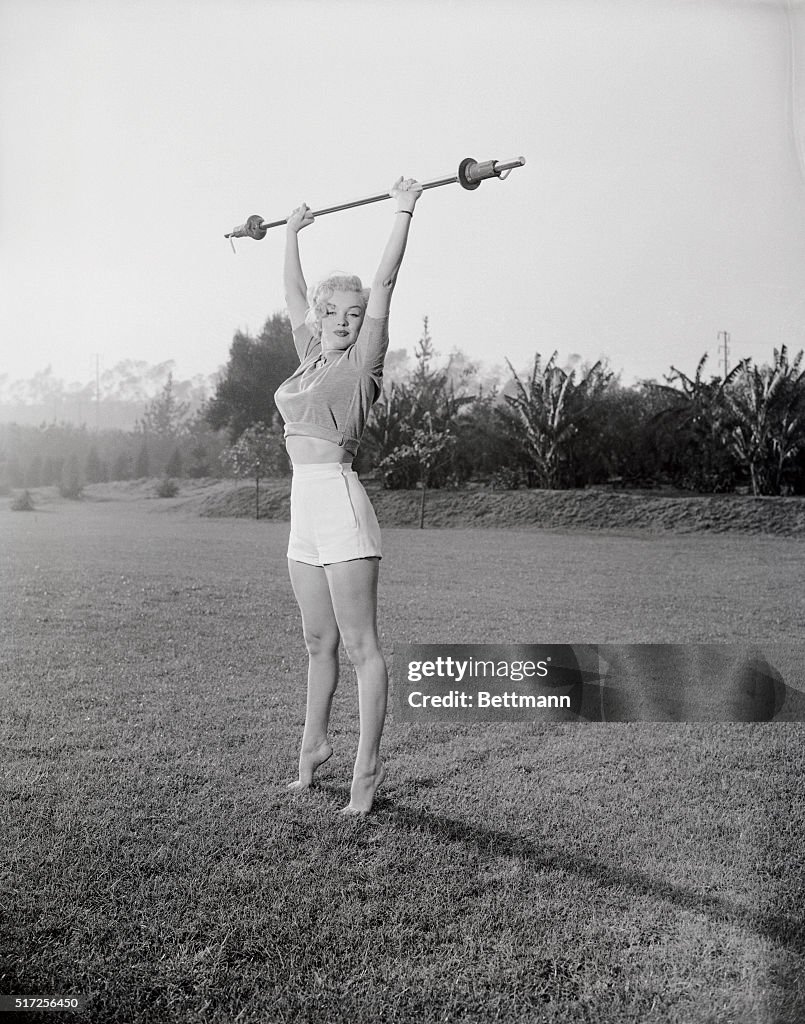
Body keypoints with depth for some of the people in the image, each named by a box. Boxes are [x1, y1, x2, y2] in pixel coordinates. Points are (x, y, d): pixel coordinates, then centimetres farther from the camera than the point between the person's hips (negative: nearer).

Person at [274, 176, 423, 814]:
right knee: (319, 641, 18)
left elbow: (385, 284, -6)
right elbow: (295, 294, 29)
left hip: (341, 503, -7)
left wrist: (404, 212, -5)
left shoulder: (362, 362, 0)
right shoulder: (311, 358, 17)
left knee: (361, 646, -3)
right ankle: (314, 744, 32)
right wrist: (292, 233, 38)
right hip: (305, 507, 7)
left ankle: (368, 768, 4)